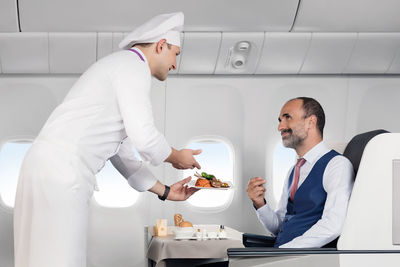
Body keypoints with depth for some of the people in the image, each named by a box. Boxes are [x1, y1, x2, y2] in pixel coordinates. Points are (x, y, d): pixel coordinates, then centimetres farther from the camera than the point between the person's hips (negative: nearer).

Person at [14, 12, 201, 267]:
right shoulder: (133, 66, -5)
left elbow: (122, 154, 27)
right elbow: (144, 138, -14)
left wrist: (165, 191, 29)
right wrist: (177, 157, 6)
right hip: (60, 172, -10)